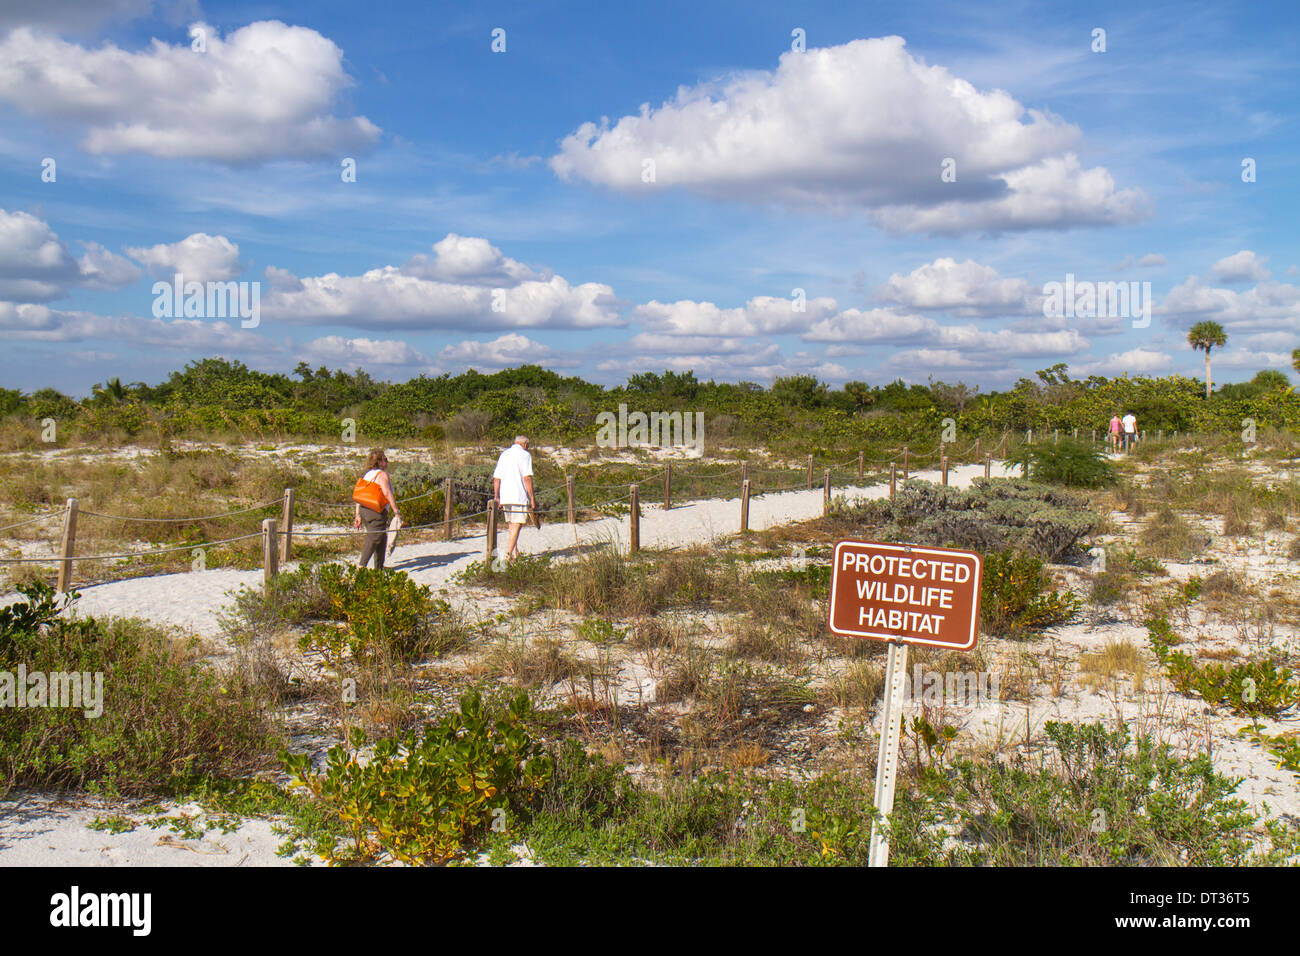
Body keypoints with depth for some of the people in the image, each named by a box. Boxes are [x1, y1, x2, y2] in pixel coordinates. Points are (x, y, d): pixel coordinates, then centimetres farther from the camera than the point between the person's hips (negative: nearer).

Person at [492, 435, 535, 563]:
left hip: (504, 497, 6)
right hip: (519, 496, -6)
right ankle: (509, 554, -14)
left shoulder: (504, 454, 15)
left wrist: (496, 497, 17)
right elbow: (527, 478, -12)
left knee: (512, 526, 17)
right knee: (516, 526, -5)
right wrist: (532, 498, -10)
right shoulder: (525, 455, -4)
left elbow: (496, 478, 12)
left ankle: (515, 553, 22)